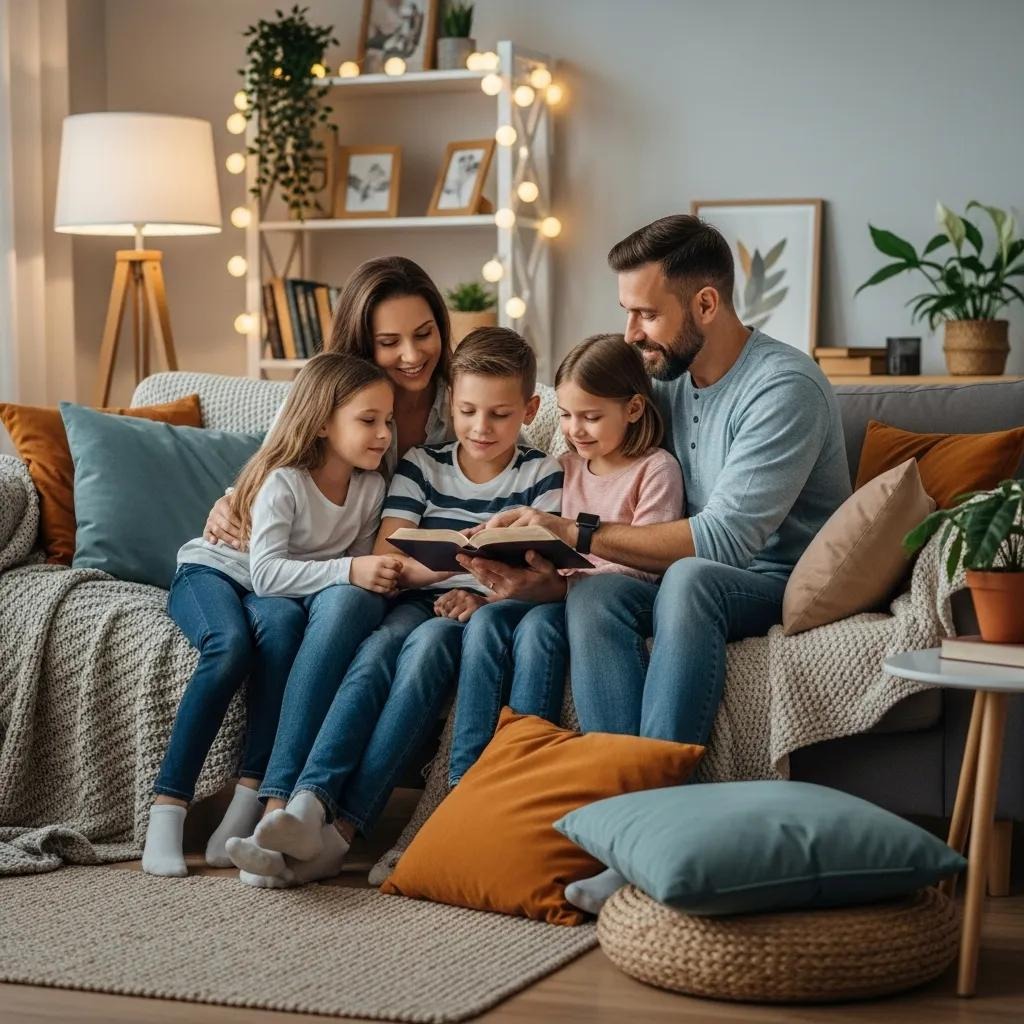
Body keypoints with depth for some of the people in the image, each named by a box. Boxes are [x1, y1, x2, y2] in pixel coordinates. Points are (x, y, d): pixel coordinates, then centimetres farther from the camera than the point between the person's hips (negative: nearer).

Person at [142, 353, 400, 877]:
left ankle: (251, 796, -34)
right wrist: (348, 570, -43)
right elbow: (265, 574, -33)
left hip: (282, 594, 4)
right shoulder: (283, 480, -24)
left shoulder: (371, 486, -7)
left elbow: (358, 566, 1)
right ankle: (167, 809, -33)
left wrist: (377, 575, -22)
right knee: (232, 644, -38)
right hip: (213, 572, -4)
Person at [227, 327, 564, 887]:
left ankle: (340, 828, -44)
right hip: (419, 601, 3)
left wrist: (487, 598, -19)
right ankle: (304, 805, -50)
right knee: (376, 652, -32)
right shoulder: (422, 465, 14)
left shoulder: (542, 474, 10)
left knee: (428, 640, -35)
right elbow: (386, 558, 2)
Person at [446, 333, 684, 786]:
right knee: (485, 620, -23)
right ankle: (465, 777, -28)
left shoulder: (656, 469, -2)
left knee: (537, 626, -33)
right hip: (559, 593, 6)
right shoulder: (567, 467, 18)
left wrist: (558, 583, -22)